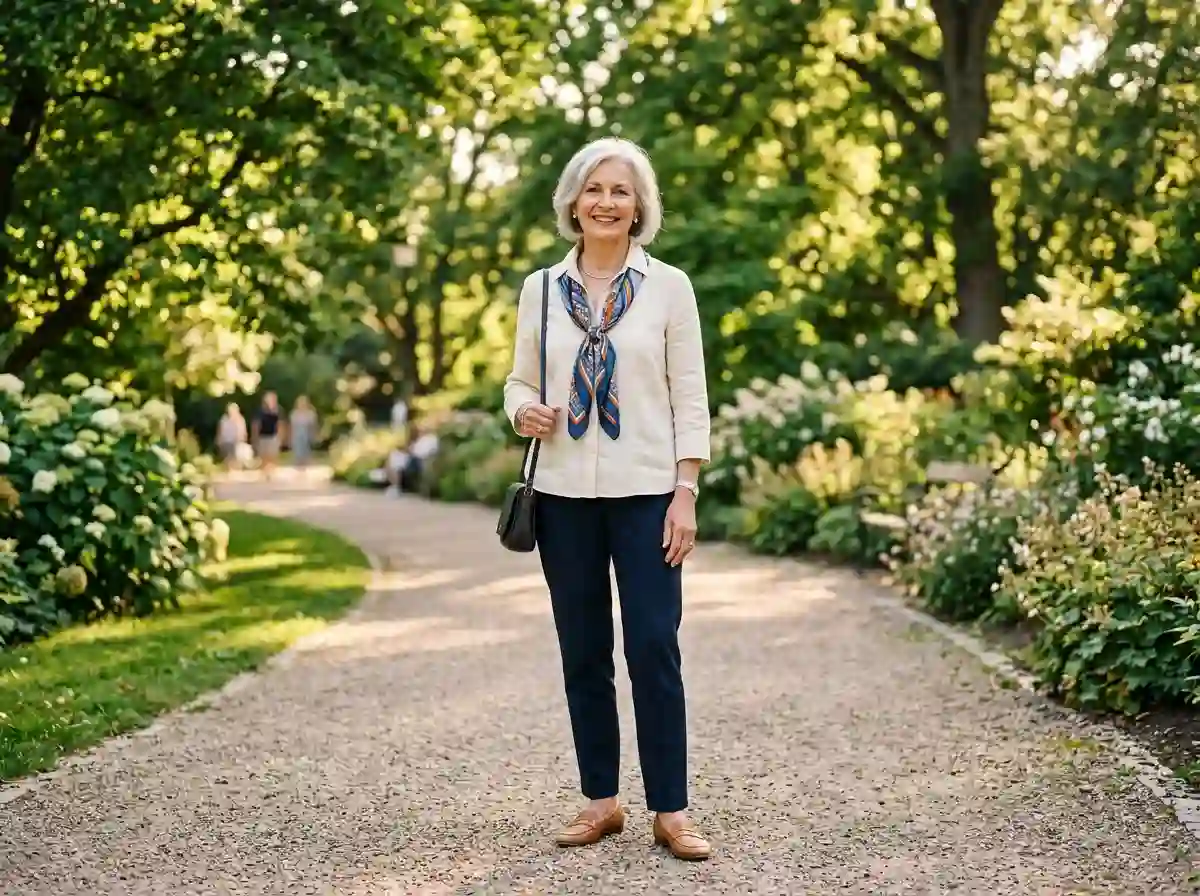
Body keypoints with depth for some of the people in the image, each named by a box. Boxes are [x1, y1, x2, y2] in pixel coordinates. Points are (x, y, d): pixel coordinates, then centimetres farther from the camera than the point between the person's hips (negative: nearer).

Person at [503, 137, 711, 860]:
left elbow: (690, 398, -1)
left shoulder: (668, 286, 1)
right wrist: (524, 411, -11)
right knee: (583, 651, 8)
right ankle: (601, 800, 19)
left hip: (646, 492, -3)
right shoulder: (541, 288, 7)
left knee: (654, 649, -5)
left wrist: (686, 495, -7)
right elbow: (520, 379, 13)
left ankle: (671, 810, 4)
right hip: (565, 491, 3)